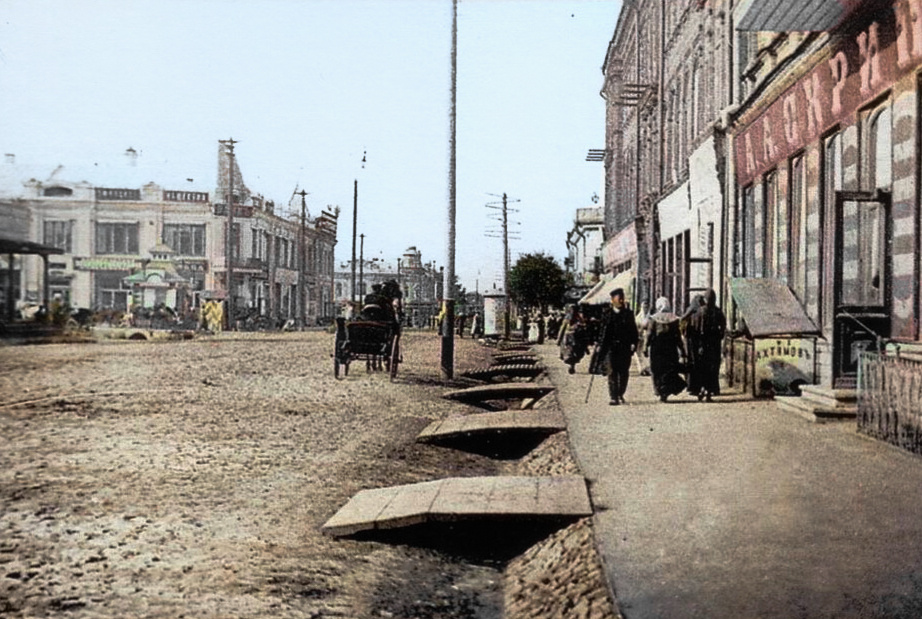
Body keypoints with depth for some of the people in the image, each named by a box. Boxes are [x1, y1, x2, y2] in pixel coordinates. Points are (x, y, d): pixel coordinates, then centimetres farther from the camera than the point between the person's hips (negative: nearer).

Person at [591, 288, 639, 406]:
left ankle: (620, 394, 23)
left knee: (624, 373, 6)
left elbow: (633, 331, 10)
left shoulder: (628, 314, 9)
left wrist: (634, 344, 0)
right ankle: (613, 397, -5)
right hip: (611, 347, -2)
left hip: (625, 348, 2)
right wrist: (599, 345, -5)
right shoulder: (608, 314, 3)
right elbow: (603, 331, 1)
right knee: (612, 372, -6)